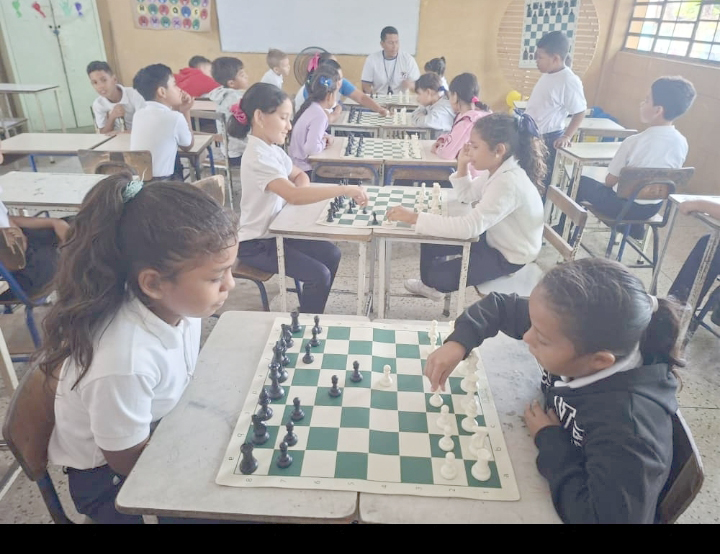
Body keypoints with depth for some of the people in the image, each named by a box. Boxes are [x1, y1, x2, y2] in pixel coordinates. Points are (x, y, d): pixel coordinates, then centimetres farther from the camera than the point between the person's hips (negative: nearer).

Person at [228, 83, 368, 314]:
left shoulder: (272, 148, 4)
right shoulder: (258, 157, -26)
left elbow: (300, 176, 18)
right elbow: (293, 195, -40)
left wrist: (301, 192, -7)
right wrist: (345, 189, -38)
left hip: (276, 232, 9)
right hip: (257, 243, -9)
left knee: (331, 254, 8)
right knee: (319, 275, -16)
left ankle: (310, 315, 21)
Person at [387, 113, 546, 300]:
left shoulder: (509, 183, -35)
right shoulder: (498, 169, -6)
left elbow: (469, 227, -43)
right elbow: (466, 196, 9)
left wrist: (414, 217, -43)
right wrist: (462, 166, -10)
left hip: (508, 256, -9)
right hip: (494, 239, 9)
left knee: (439, 273, -11)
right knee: (431, 239, 7)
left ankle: (436, 285, 26)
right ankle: (431, 284, 31)